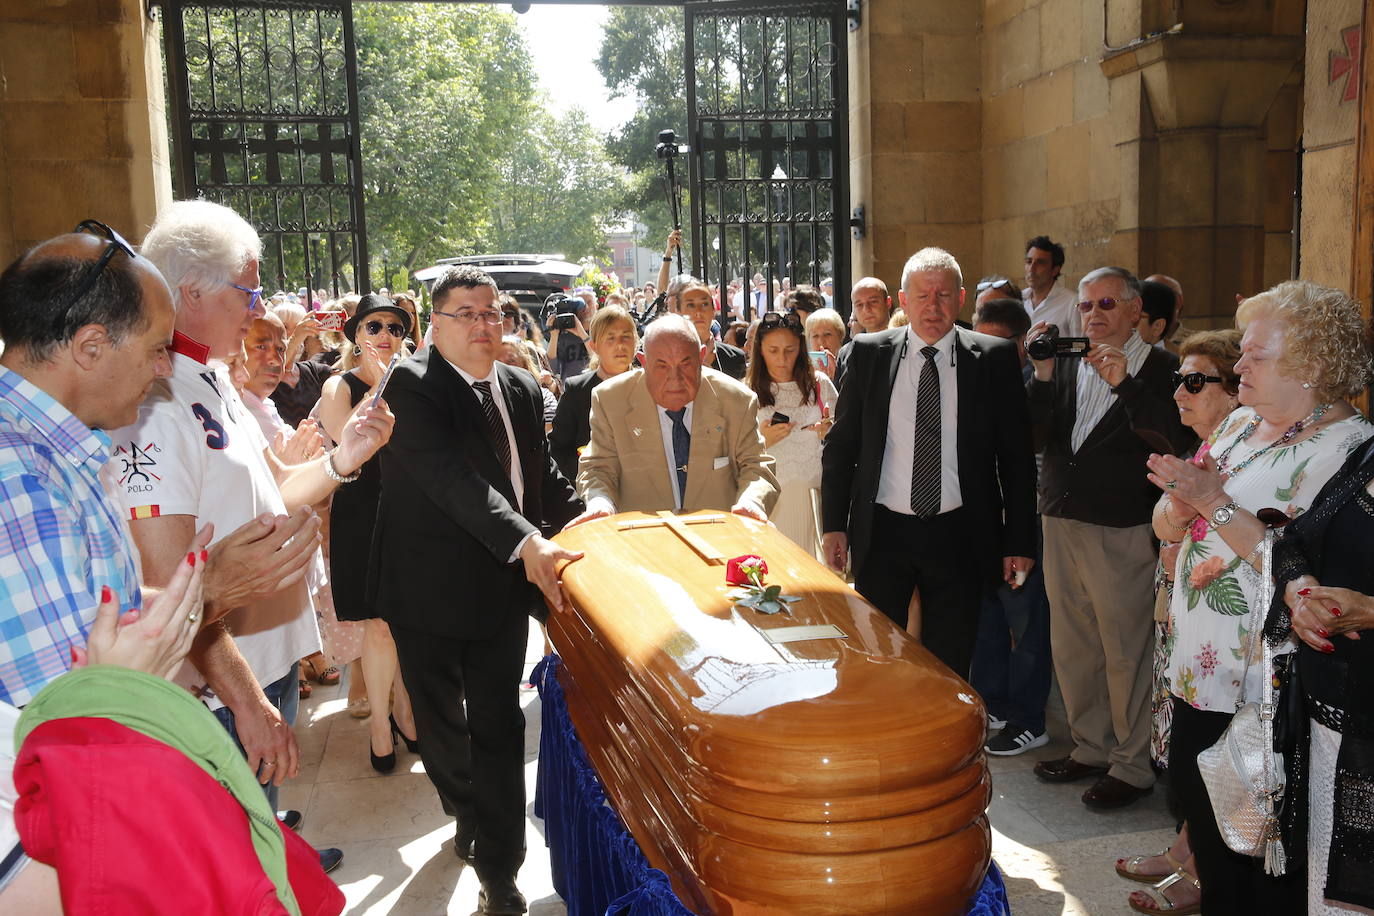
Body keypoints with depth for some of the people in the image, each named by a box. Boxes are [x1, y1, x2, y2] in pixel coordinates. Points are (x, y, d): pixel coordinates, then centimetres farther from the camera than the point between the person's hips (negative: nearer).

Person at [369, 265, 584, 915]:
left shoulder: (522, 390, 6)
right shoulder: (413, 385, -14)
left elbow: (541, 471, 16)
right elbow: (448, 475, -28)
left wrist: (580, 516, -3)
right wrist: (525, 542, -38)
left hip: (504, 585, 4)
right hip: (430, 589, -3)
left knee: (498, 725, 6)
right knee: (441, 718, 17)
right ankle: (467, 813, 44)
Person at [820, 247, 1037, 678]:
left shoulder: (995, 359, -2)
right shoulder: (868, 354, 0)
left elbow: (1017, 456, 1)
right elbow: (840, 445, 5)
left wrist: (1019, 542, -1)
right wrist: (834, 525, 1)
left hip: (960, 536, 0)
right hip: (882, 532, 1)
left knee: (948, 666, 12)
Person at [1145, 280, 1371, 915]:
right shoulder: (1242, 422, 9)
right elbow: (1184, 521, 16)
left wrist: (1212, 501, -22)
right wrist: (1183, 496, -5)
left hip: (1262, 688, -8)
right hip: (1199, 666, 8)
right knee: (1197, 809, 20)